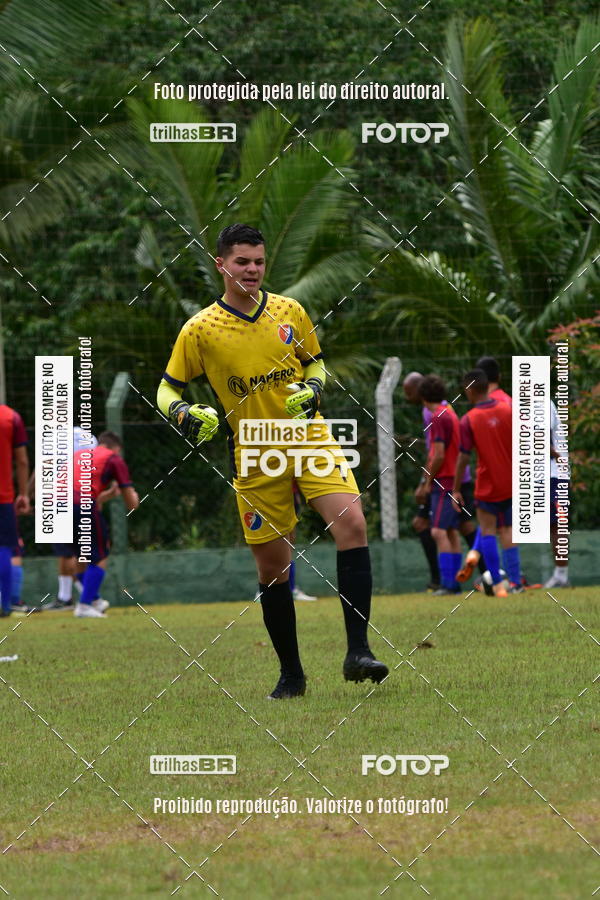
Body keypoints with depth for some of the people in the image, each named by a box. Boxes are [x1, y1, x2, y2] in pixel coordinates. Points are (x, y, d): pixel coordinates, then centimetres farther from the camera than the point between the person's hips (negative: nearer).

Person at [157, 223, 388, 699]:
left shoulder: (290, 311, 4)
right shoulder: (200, 329, -3)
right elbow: (167, 390, 4)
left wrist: (313, 388, -4)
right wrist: (186, 415, -17)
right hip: (254, 458, -1)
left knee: (352, 522, -22)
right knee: (272, 566, 3)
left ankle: (358, 650, -21)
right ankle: (291, 674, 20)